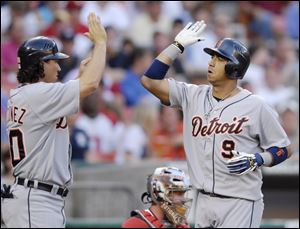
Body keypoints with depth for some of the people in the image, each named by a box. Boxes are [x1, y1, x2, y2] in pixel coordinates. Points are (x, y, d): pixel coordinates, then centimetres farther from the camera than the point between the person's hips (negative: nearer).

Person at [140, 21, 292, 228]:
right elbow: (150, 80, 3)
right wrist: (178, 46, 3)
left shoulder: (255, 106, -5)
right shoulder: (193, 96, 7)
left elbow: (284, 150, 0)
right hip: (203, 201, 5)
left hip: (240, 203, -5)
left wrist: (256, 160, -18)